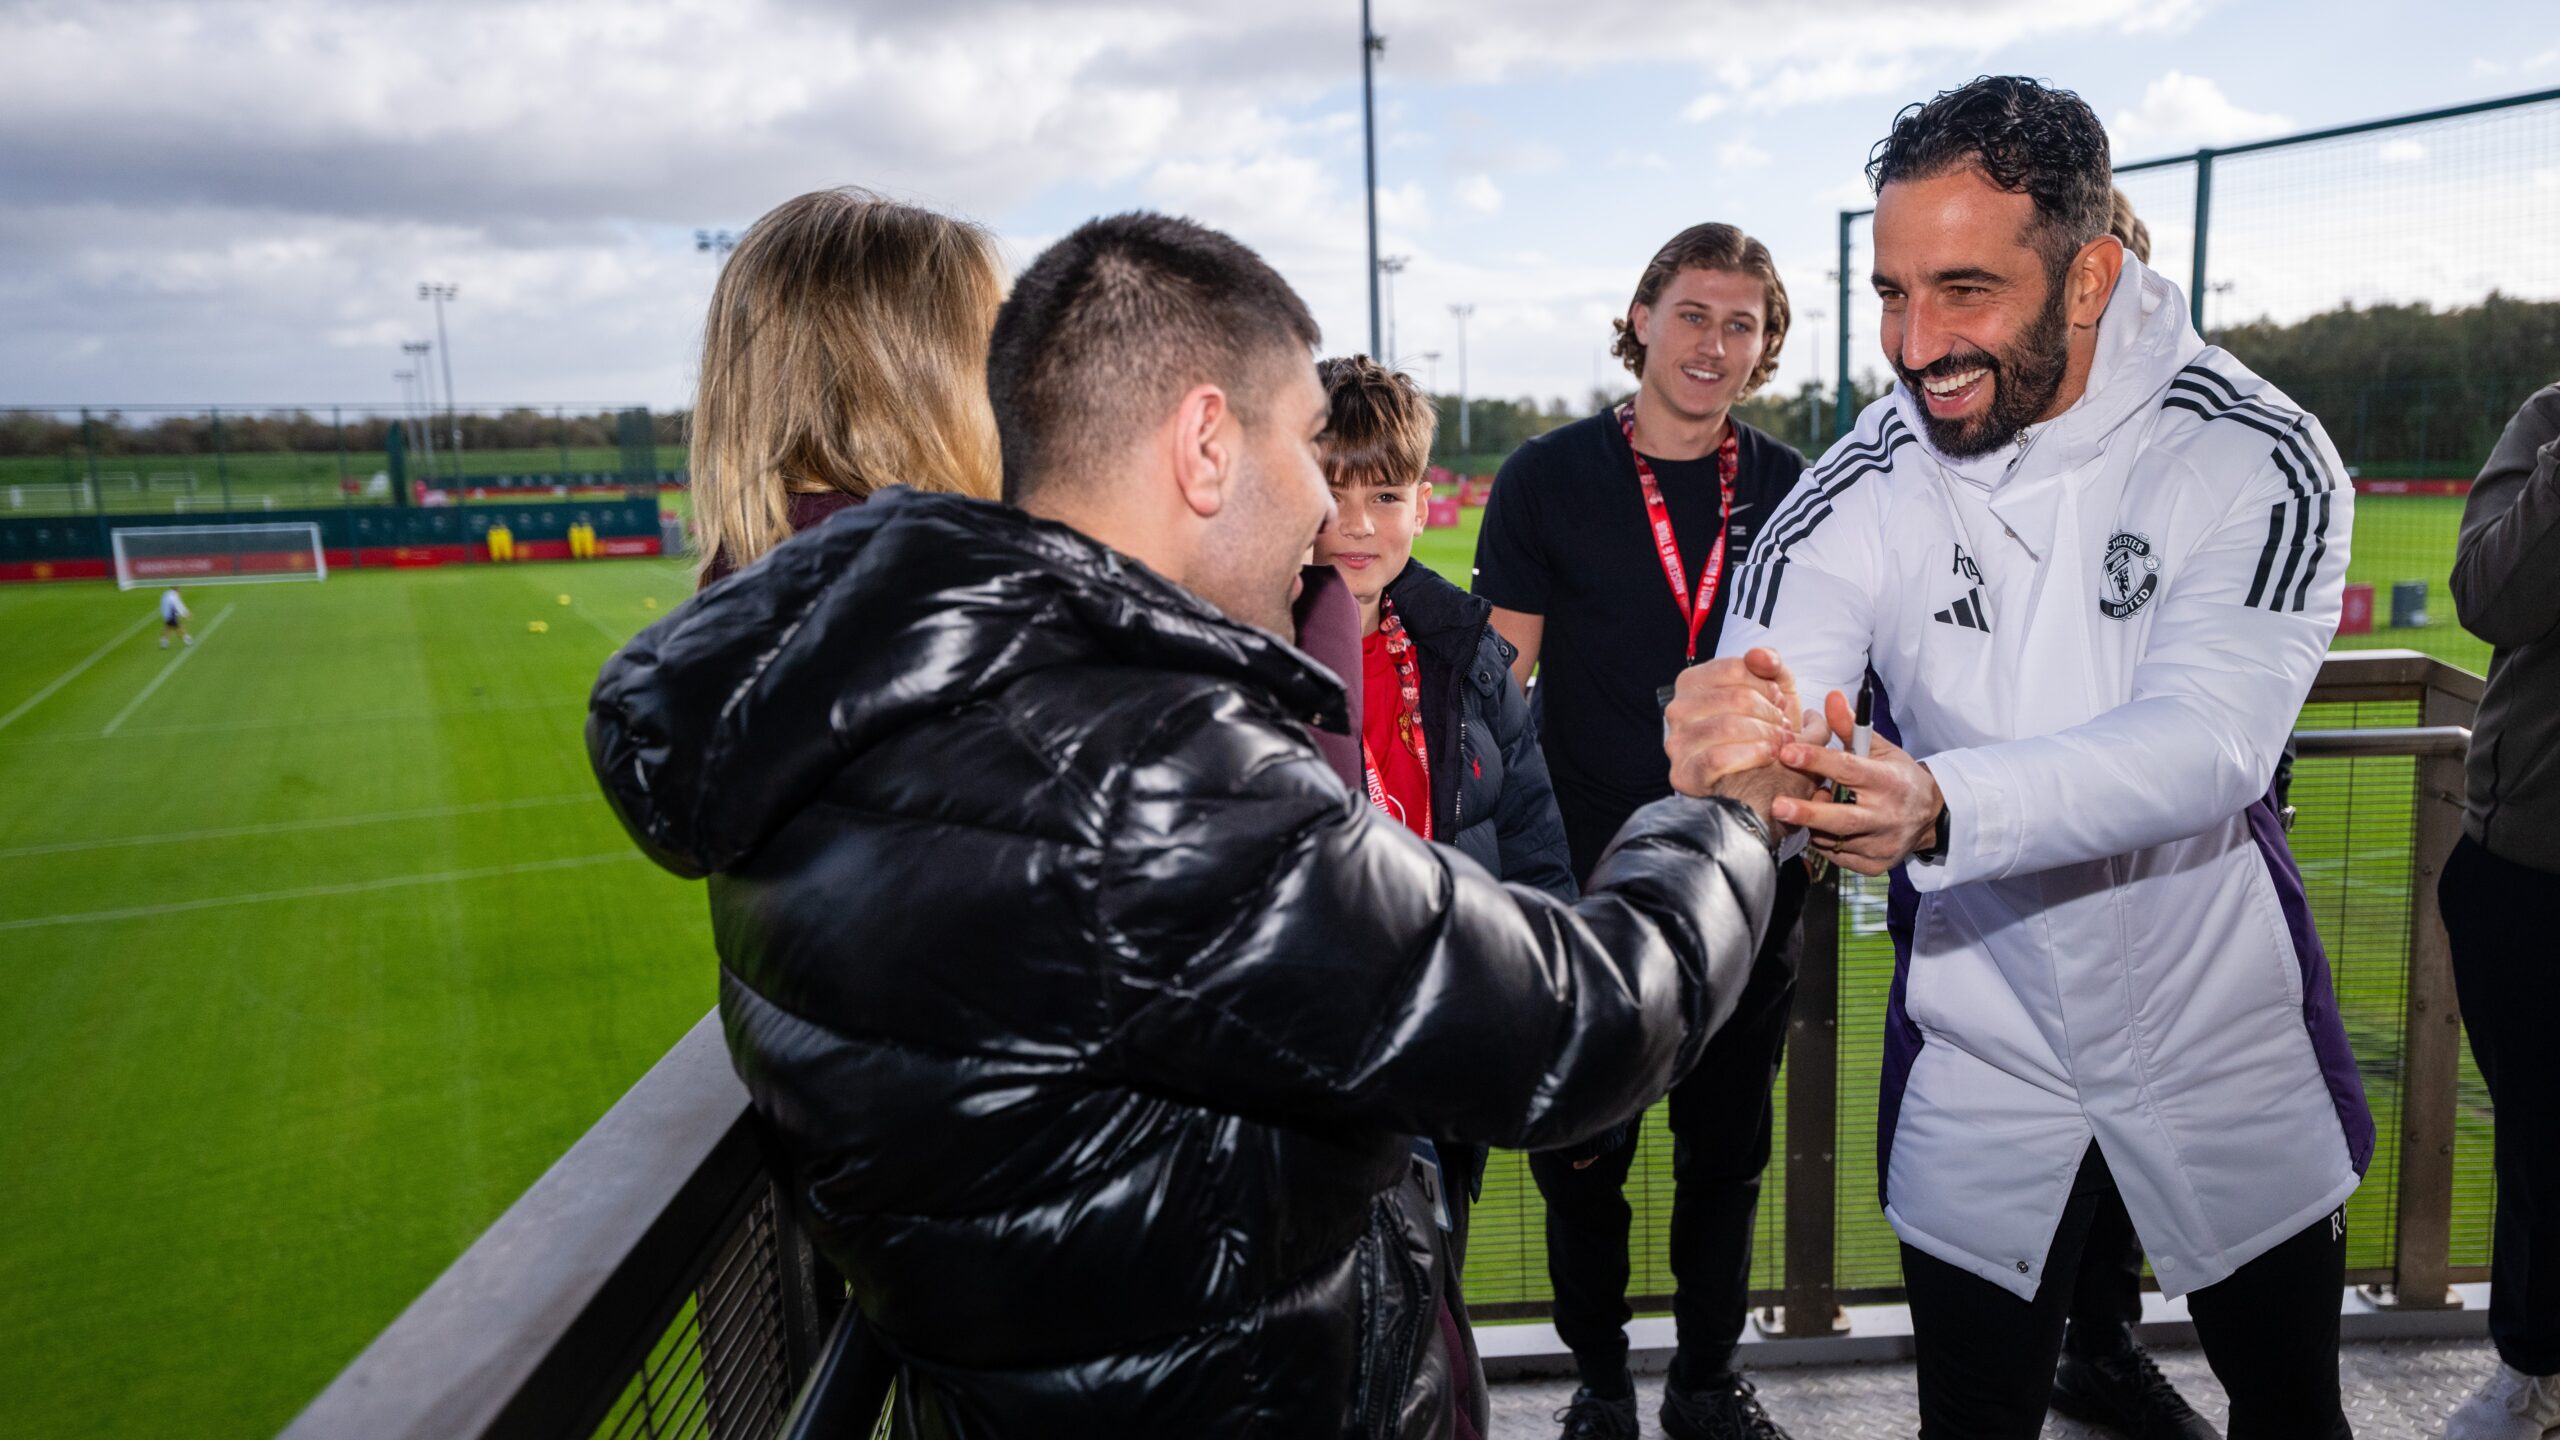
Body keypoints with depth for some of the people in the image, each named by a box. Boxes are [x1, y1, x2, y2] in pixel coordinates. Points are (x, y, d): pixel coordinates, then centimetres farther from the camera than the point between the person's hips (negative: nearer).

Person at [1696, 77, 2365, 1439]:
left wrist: (1941, 805, -48)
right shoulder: (1859, 490, -14)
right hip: (1981, 1051, 0)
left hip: (2225, 1037, 0)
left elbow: (2212, 742, -30)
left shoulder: (2254, 457, -17)